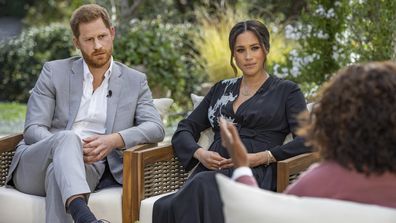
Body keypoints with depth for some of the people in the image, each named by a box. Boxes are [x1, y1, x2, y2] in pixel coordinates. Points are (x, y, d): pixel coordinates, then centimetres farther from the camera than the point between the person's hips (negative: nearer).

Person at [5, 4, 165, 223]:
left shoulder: (135, 81, 14)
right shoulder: (54, 72, 10)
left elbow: (155, 128, 0)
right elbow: (33, 130, 1)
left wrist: (114, 140, -19)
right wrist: (70, 147, -20)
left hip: (91, 170, 0)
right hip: (34, 168, 0)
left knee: (58, 171, -38)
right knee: (67, 138, -38)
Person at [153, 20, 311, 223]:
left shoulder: (286, 91, 13)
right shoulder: (221, 89, 25)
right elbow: (183, 131, 21)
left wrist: (261, 157, -13)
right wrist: (200, 153, -2)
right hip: (210, 171, 3)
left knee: (203, 186, -39)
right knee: (166, 207, -35)